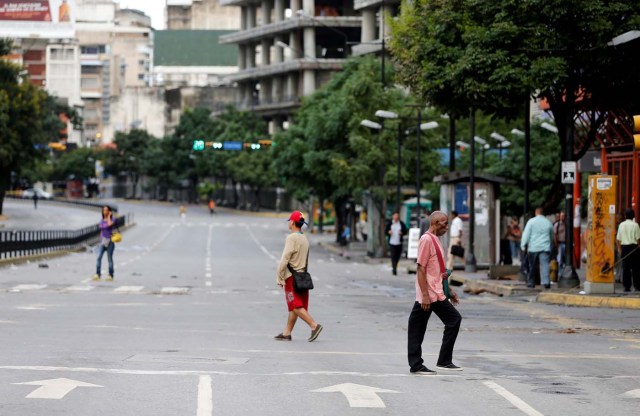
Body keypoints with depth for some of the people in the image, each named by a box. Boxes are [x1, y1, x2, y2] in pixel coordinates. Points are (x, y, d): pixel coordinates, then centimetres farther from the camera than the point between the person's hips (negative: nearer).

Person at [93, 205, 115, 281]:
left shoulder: (112, 219, -4)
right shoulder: (101, 221, 12)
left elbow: (110, 224, -26)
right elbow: (101, 230, 16)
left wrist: (109, 216, -12)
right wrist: (101, 240, 12)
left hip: (109, 241, -4)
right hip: (102, 241, 4)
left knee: (109, 259, 1)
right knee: (99, 257, -10)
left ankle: (111, 275, 10)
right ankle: (97, 274, -13)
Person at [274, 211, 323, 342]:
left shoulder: (292, 238, -13)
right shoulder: (305, 239, 13)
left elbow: (285, 259, -16)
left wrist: (279, 277, -11)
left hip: (292, 277, -8)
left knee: (296, 306, -9)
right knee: (294, 307, 9)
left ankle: (314, 326, -18)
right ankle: (287, 333, 13)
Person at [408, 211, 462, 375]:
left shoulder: (436, 240, 18)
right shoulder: (426, 240, -13)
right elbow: (421, 269, -18)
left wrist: (449, 290, 24)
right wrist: (425, 295, -21)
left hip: (437, 294, 9)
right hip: (430, 295, -9)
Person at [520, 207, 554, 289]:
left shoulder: (531, 221, -1)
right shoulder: (548, 222, 10)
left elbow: (526, 234, -5)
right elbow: (552, 236, 21)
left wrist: (523, 245, -3)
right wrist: (551, 245, 35)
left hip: (533, 248, -2)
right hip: (545, 248, 2)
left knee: (531, 266, 8)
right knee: (545, 264, -6)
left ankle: (530, 282, 14)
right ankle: (546, 282, -19)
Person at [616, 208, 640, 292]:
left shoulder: (621, 225, 5)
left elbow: (618, 239, 9)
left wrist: (619, 248, 20)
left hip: (624, 247, 3)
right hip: (633, 247, -3)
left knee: (625, 267, 6)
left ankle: (626, 286, 4)